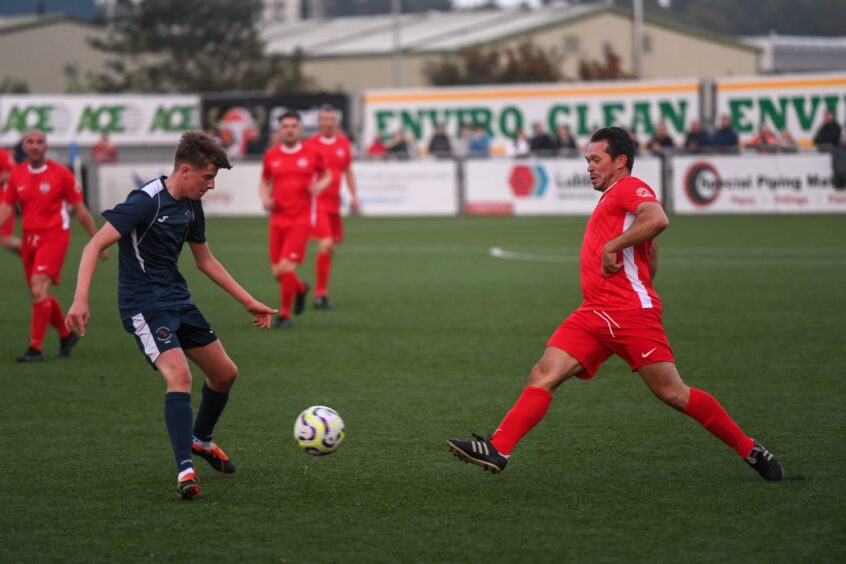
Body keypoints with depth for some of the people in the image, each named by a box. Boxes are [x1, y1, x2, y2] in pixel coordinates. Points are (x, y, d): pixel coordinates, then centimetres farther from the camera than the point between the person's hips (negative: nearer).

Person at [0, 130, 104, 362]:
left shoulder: (60, 173, -6)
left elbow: (80, 209, -1)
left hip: (54, 236, -6)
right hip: (29, 238, 6)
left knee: (39, 289, -19)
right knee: (40, 296, 11)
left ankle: (35, 348, -15)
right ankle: (66, 334, 34)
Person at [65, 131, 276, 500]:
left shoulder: (191, 206, 8)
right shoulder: (147, 202, -18)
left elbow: (206, 261, 21)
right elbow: (96, 245, -23)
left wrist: (249, 302, 22)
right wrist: (81, 300, -34)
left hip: (178, 300, 9)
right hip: (144, 304, -9)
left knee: (225, 373, 15)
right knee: (180, 375, -26)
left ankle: (201, 439, 40)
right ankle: (185, 469, -27)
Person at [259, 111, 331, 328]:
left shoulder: (312, 153, -1)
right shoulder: (271, 156, 5)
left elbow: (326, 175, 14)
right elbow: (264, 182, 18)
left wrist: (319, 186, -8)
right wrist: (265, 199, -2)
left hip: (301, 219, -4)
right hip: (278, 219, 4)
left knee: (286, 267, -15)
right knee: (277, 272, 4)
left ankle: (284, 315, 1)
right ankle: (301, 288, 38)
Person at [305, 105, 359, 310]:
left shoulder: (343, 143, 9)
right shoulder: (311, 145, -5)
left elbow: (348, 171, 18)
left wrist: (354, 195, 12)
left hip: (334, 202, 6)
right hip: (317, 202, -6)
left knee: (330, 247, 9)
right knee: (326, 244, -17)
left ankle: (321, 292, 20)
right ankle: (321, 292, -9)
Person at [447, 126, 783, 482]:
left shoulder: (629, 187, -3)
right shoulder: (611, 198, 25)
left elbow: (657, 219, -25)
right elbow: (650, 253, 33)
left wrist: (613, 245, -20)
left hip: (630, 312, -9)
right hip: (594, 315, 9)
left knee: (672, 393, -7)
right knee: (543, 375, -7)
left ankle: (750, 450, 4)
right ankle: (497, 451, -15)